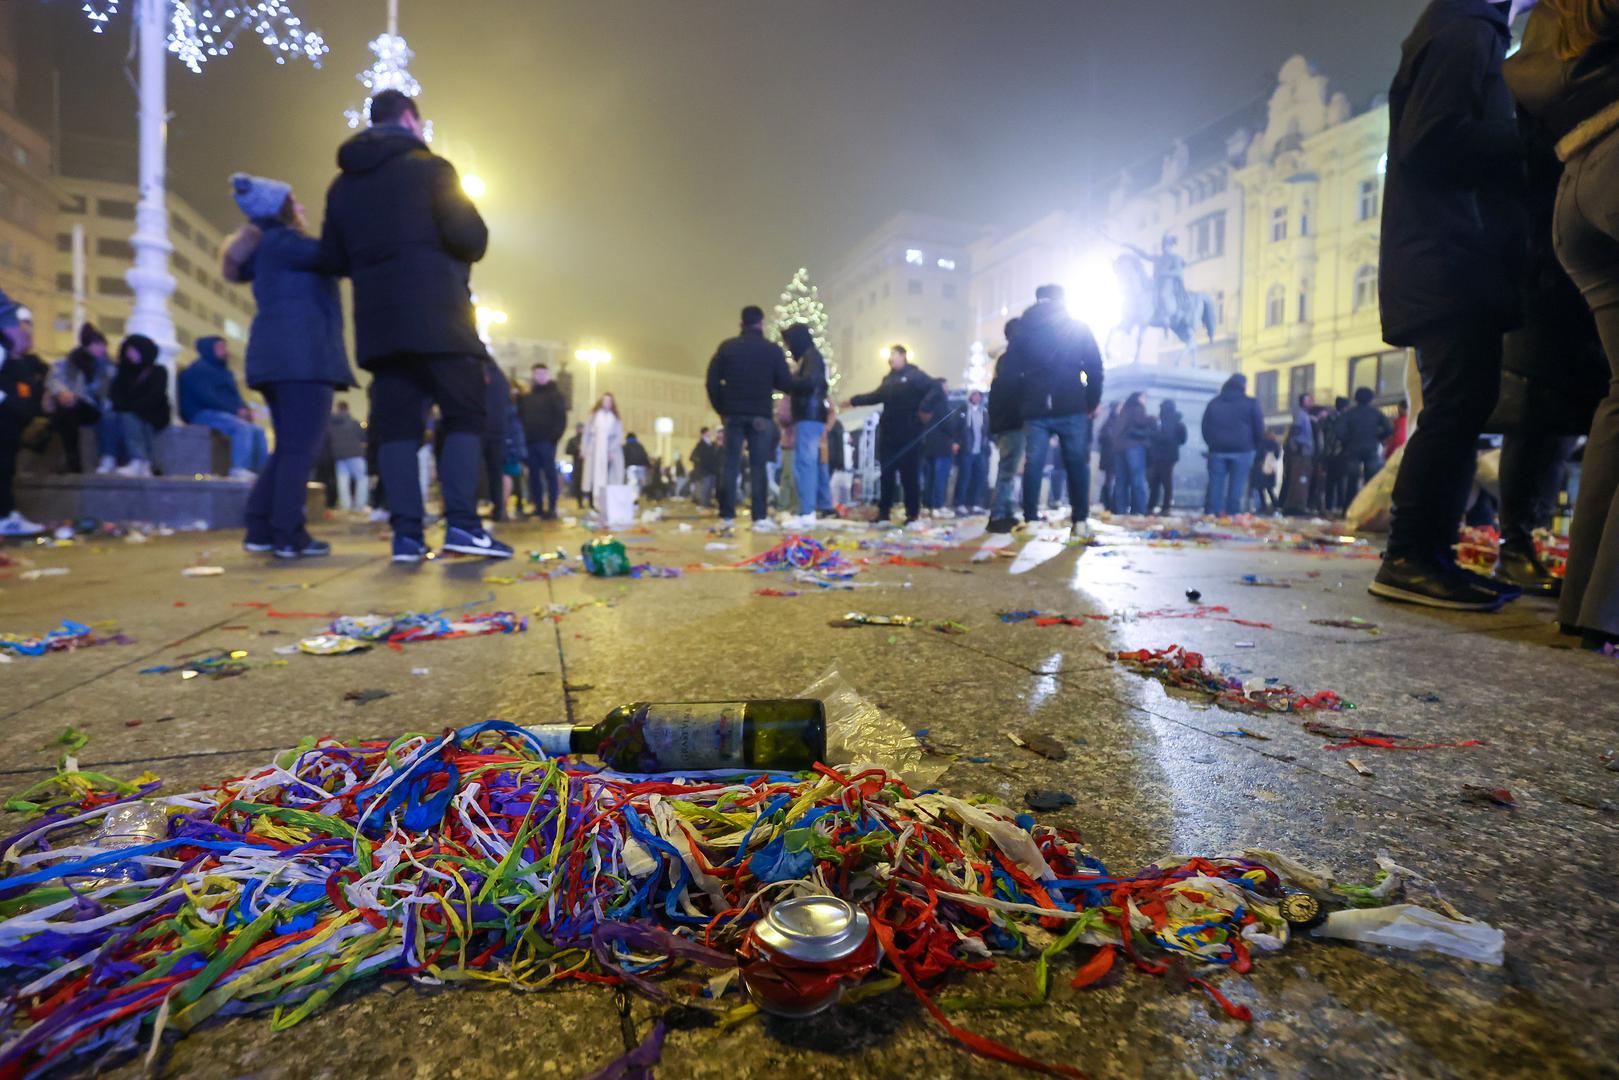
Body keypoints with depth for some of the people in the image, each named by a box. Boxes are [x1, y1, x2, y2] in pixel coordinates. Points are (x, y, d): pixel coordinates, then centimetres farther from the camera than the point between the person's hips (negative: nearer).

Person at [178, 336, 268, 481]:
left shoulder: (224, 371, 23)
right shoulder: (199, 369, -4)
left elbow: (234, 396, 18)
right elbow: (206, 398, -17)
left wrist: (244, 409, -5)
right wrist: (235, 411, -21)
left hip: (224, 414, 9)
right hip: (204, 414, -9)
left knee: (258, 431, -4)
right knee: (242, 427, -31)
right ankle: (240, 472, -46)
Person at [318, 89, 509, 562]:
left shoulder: (342, 184, 19)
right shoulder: (429, 166, 1)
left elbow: (333, 258, 16)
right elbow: (471, 237, -10)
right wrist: (463, 256, 11)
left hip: (378, 321, 5)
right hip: (437, 314, -5)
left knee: (396, 423, 3)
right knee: (464, 414, -3)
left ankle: (407, 533, -3)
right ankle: (461, 523, -15)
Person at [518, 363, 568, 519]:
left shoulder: (554, 394, 4)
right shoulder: (526, 397, 19)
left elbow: (561, 418, -6)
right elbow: (519, 417, 18)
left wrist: (554, 437, -14)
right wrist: (522, 437, 4)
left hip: (546, 441, -5)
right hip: (530, 442, 5)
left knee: (549, 474, -6)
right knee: (533, 475, 6)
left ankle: (552, 508, -6)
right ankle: (538, 507, 11)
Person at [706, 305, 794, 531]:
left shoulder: (727, 347, 4)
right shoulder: (773, 349, 0)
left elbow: (712, 380, 1)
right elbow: (786, 384, 0)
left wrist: (721, 408, 11)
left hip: (733, 414, 2)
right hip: (760, 415, -1)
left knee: (731, 465, 5)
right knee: (758, 467, 1)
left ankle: (726, 517, 3)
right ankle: (760, 518, -2)